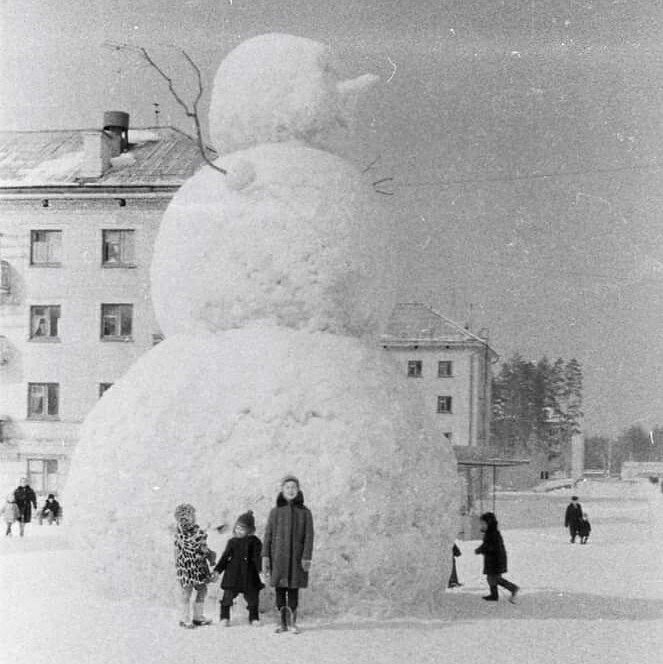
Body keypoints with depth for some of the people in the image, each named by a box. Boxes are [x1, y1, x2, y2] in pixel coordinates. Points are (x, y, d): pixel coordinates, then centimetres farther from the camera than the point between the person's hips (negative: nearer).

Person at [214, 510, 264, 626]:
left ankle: (253, 618, 19)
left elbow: (257, 557, -5)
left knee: (252, 597, 4)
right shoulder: (232, 541, 9)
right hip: (232, 575, 2)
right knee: (228, 596, -2)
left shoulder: (254, 542, 0)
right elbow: (225, 557, 11)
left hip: (248, 575, -2)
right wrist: (217, 570, 4)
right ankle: (224, 618, 9)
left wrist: (260, 570, -19)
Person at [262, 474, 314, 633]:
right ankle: (283, 623, 9)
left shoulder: (305, 512, 4)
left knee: (293, 590, -1)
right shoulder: (275, 512, 7)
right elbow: (268, 535, 5)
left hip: (296, 557, -1)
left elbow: (309, 536, -1)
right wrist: (265, 556, -4)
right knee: (280, 590, 1)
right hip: (278, 556, 1)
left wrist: (307, 557, -11)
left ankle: (294, 623, 8)